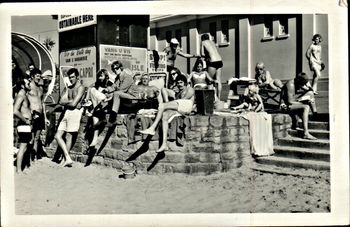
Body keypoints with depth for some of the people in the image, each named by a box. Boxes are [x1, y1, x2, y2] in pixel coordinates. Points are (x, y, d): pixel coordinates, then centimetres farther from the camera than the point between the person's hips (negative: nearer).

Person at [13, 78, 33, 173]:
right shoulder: (21, 96, -14)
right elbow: (15, 111, -26)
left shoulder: (25, 95, 16)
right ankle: (18, 170, -3)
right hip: (24, 125, -10)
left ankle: (19, 168, 21)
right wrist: (26, 120, -18)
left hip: (27, 125, 10)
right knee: (23, 147, -7)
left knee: (24, 147, 13)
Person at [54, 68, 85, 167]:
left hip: (74, 112, -7)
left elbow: (73, 104, -12)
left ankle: (65, 159, 3)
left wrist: (66, 101, 4)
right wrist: (70, 101, -7)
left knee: (68, 136, -5)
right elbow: (61, 101, 7)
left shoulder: (80, 87, -3)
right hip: (66, 113, 7)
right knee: (58, 136, 0)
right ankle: (68, 158, 2)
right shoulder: (67, 88, 19)